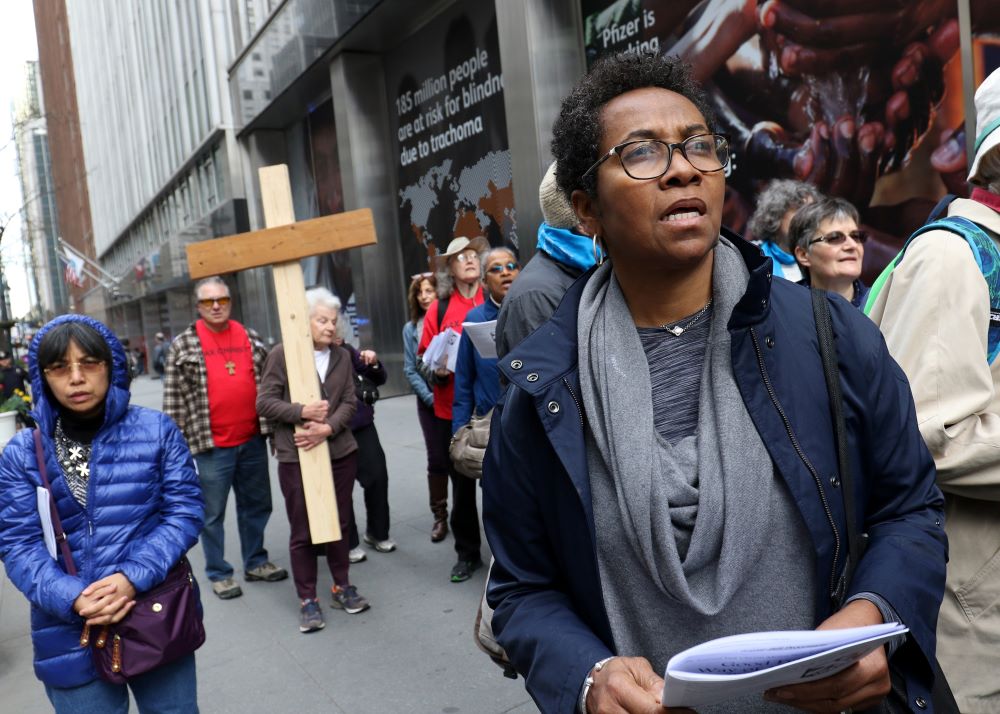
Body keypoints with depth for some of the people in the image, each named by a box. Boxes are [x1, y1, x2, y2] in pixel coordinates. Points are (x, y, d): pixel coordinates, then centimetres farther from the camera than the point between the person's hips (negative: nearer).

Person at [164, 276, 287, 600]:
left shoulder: (250, 338, 9)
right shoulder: (183, 345, -2)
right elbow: (174, 398, -3)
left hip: (252, 440, 4)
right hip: (212, 445, -4)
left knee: (256, 505, 15)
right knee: (213, 513, 5)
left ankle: (256, 562, 31)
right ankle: (218, 573, 19)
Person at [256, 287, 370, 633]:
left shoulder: (342, 356, 9)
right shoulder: (281, 354, -4)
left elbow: (349, 402, 2)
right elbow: (264, 402, -6)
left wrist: (328, 428, -15)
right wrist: (302, 412, -20)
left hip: (340, 452, 4)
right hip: (296, 457, -4)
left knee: (338, 523, 13)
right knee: (302, 531, 4)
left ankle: (341, 586, 29)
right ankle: (307, 600, 16)